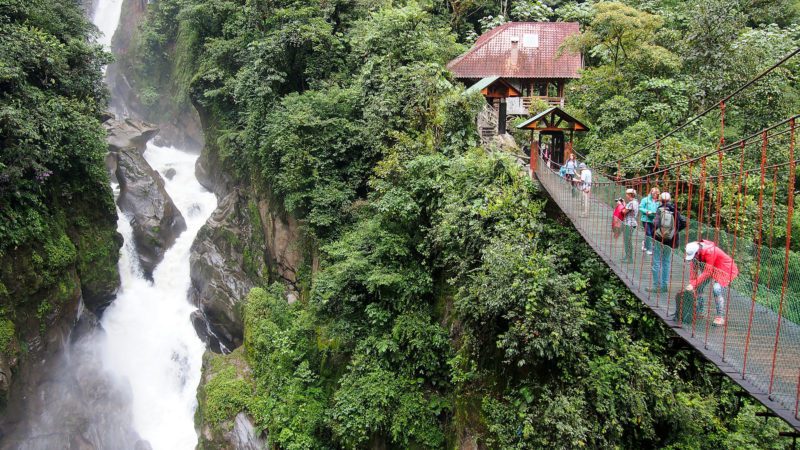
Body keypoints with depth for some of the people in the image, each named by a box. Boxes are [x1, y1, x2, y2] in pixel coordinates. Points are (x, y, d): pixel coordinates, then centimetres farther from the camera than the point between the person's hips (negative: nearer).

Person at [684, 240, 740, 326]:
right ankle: (698, 311, 18)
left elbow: (707, 273, -34)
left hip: (725, 269, -8)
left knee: (717, 289, -25)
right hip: (712, 269, 8)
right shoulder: (694, 252, -15)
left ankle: (720, 317, -22)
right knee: (698, 286, 5)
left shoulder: (710, 251, -36)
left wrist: (693, 284, -34)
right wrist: (691, 284, -16)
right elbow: (694, 269, -9)